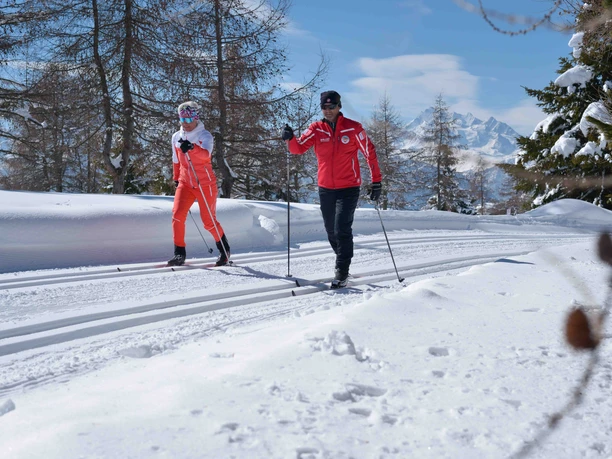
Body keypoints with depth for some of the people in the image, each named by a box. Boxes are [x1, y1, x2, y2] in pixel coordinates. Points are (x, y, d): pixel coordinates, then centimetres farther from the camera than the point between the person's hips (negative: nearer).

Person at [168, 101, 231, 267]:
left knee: (209, 222, 1)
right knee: (177, 214, -15)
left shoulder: (205, 136, -10)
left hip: (205, 184, -4)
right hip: (185, 183, 4)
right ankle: (179, 253, -7)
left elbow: (206, 154, -31)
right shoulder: (176, 137, 6)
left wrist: (192, 147, -49)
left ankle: (224, 249, 25)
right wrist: (176, 179, 26)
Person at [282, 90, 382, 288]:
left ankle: (342, 273, -6)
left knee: (342, 230, -13)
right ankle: (343, 264, 32)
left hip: (348, 189, -4)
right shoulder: (316, 129, 2)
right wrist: (290, 138, -30)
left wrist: (376, 182, -4)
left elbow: (370, 153, -1)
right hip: (325, 189, 4)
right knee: (331, 231, 13)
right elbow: (299, 147, -8)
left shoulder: (353, 128, -5)